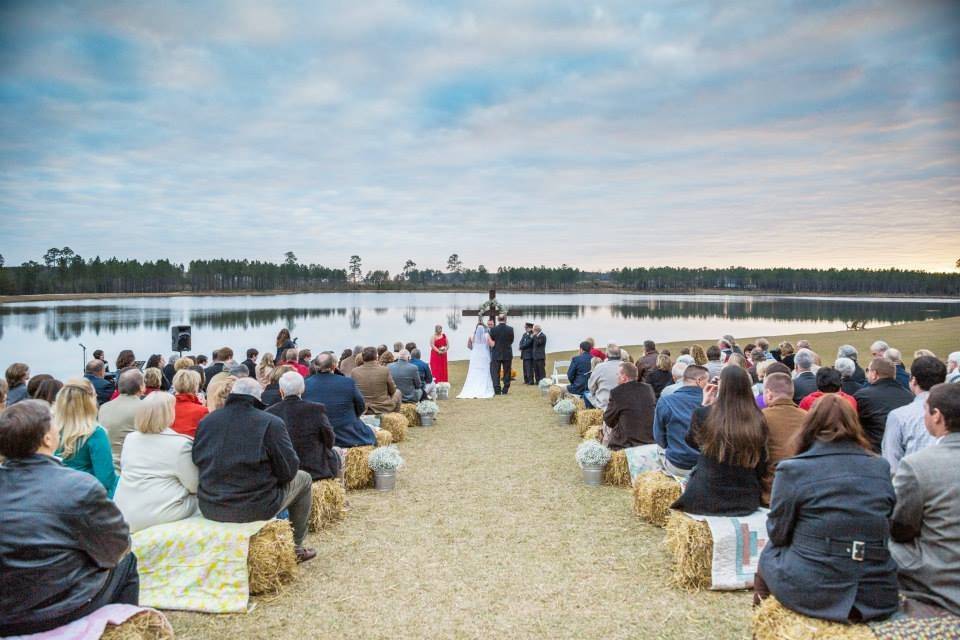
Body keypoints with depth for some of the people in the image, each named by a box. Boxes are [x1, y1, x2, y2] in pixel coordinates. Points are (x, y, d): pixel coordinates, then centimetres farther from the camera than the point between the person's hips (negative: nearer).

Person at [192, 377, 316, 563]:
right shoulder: (271, 423, -12)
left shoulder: (205, 421, 1)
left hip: (209, 509, 5)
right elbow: (288, 470, -9)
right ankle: (296, 548, 28)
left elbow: (196, 463, 12)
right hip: (255, 509, -5)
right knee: (303, 479, 20)